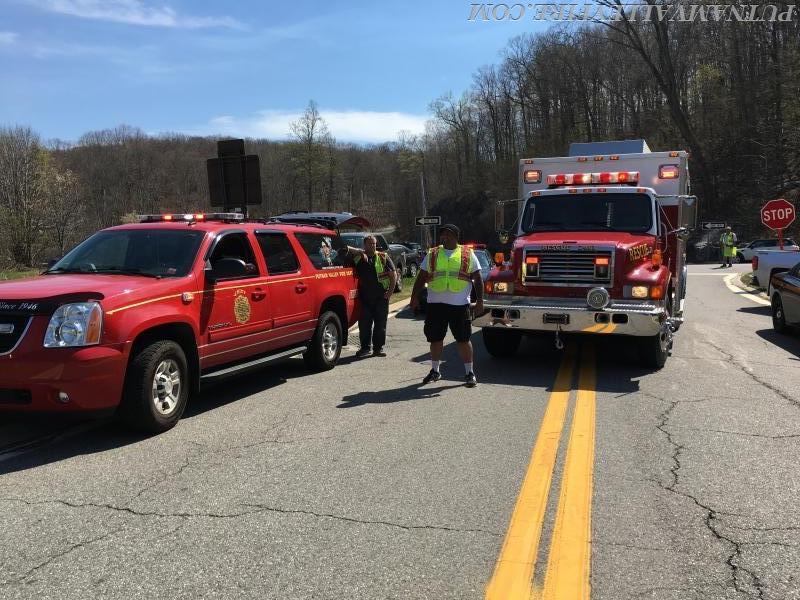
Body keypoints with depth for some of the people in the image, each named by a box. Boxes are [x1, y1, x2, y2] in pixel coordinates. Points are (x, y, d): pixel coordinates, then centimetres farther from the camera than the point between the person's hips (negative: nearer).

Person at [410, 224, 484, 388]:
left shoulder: (468, 255, 6)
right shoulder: (432, 254, 11)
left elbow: (478, 279, 5)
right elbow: (421, 277, 12)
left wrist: (480, 301, -2)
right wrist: (414, 297, 5)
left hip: (460, 305, -2)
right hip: (435, 304, 2)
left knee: (463, 339, 1)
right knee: (435, 339, 8)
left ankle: (469, 372, 12)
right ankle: (435, 371, 24)